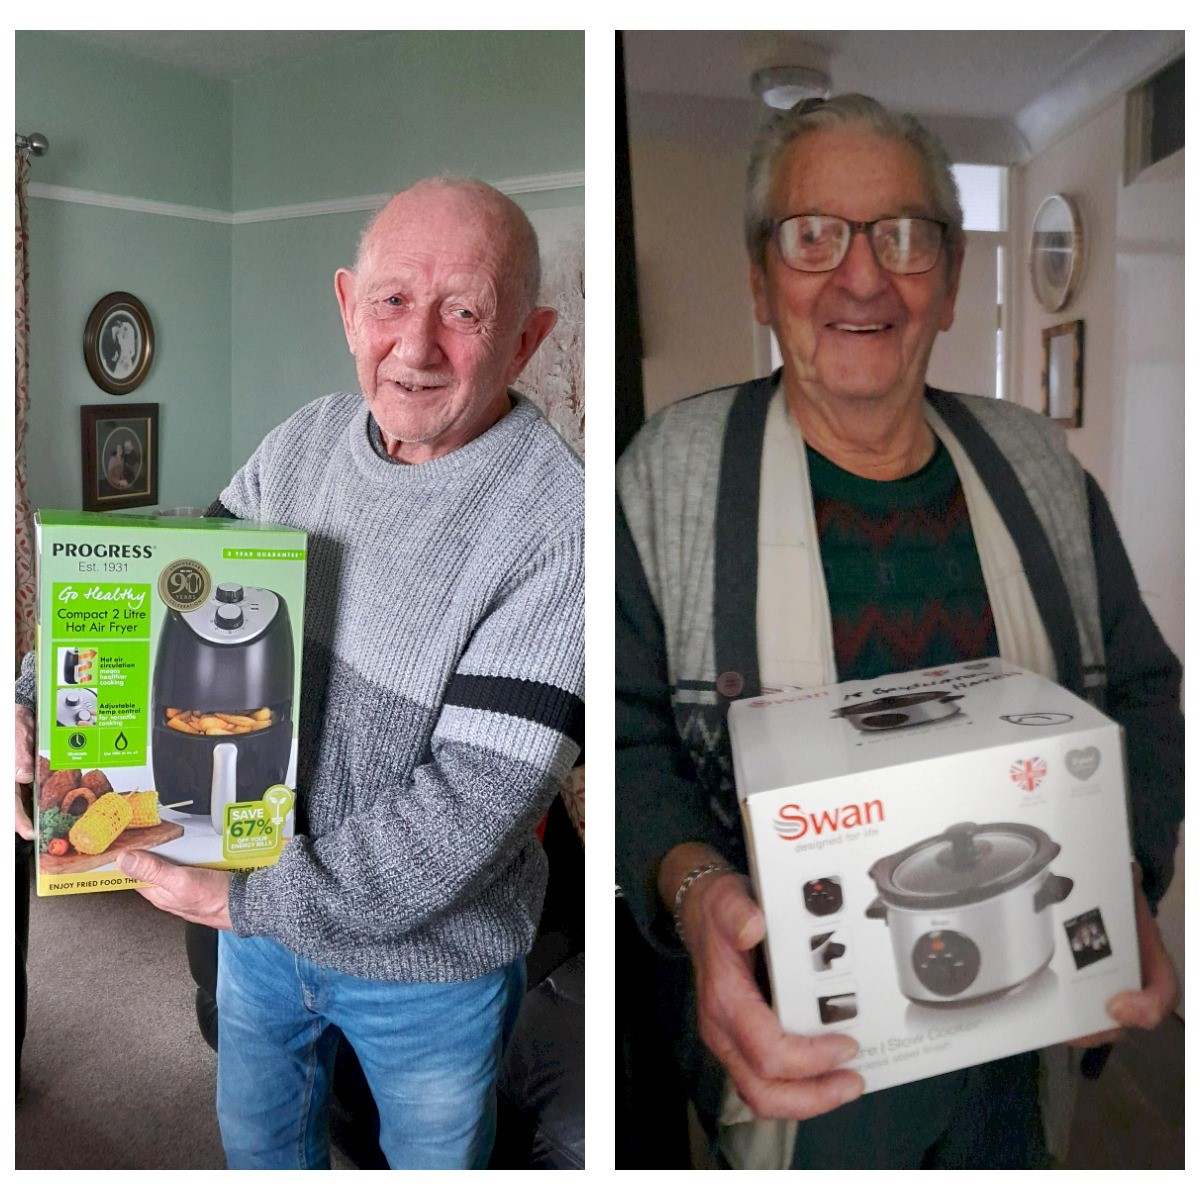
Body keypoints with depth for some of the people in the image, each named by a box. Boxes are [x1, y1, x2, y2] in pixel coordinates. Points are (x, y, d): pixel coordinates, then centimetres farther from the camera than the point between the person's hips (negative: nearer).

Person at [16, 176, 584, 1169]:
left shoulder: (558, 526, -29)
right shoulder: (303, 440, -7)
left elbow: (477, 800, -30)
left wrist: (254, 902, -25)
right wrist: (39, 700, -14)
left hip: (428, 957, -5)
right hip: (258, 908, 5)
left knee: (434, 1160, 25)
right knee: (257, 1135, 31)